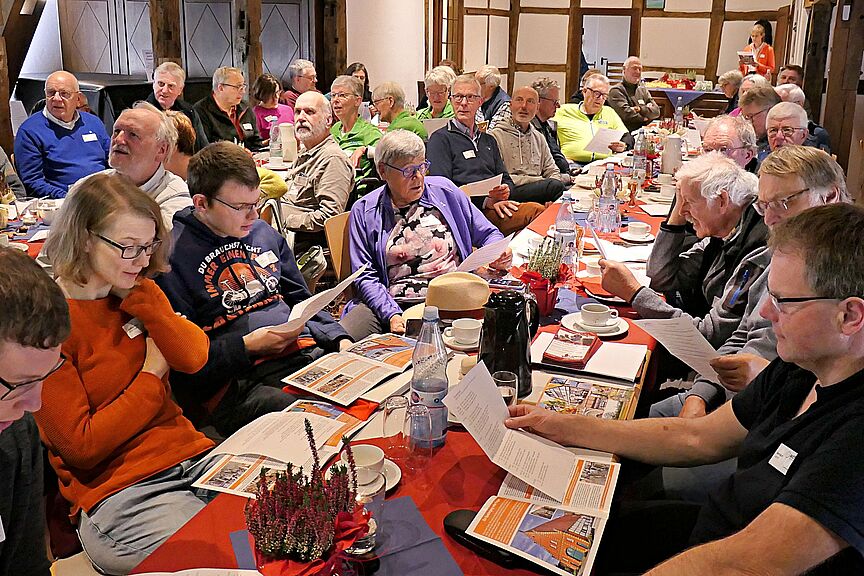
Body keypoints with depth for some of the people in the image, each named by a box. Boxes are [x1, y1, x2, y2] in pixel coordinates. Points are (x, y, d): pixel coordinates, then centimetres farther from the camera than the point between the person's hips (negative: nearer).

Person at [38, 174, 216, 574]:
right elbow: (81, 446, -13)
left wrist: (140, 293, -9)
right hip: (116, 493, -6)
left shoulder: (134, 294, 10)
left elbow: (193, 358, -4)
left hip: (191, 457, 6)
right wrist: (152, 374, -5)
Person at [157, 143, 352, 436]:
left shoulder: (264, 233, 19)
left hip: (303, 354, 7)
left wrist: (339, 339, 10)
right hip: (232, 384, -6)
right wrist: (246, 347, -12)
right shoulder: (171, 256, -3)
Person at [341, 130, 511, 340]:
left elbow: (487, 234, 20)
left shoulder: (444, 190, 12)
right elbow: (366, 276, 2)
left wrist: (498, 254, -3)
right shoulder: (364, 211, 7)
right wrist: (391, 314, -14)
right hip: (392, 305, -1)